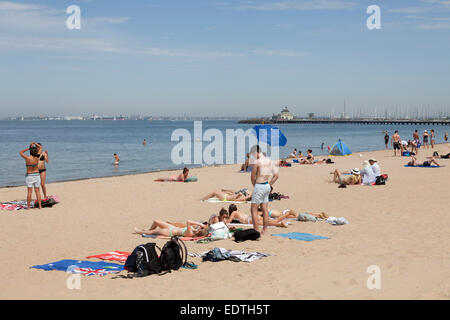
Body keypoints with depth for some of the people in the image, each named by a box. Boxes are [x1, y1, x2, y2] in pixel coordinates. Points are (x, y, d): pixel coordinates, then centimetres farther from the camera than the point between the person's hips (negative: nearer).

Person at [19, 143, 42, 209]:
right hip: (37, 175, 2)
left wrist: (28, 148, 0)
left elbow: (20, 152, 0)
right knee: (37, 191, 7)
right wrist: (35, 145, 1)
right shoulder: (37, 158, -9)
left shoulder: (27, 158, -17)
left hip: (29, 176, -2)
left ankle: (28, 206, 3)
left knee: (29, 191, 1)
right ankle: (40, 206, 6)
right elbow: (39, 149, 11)